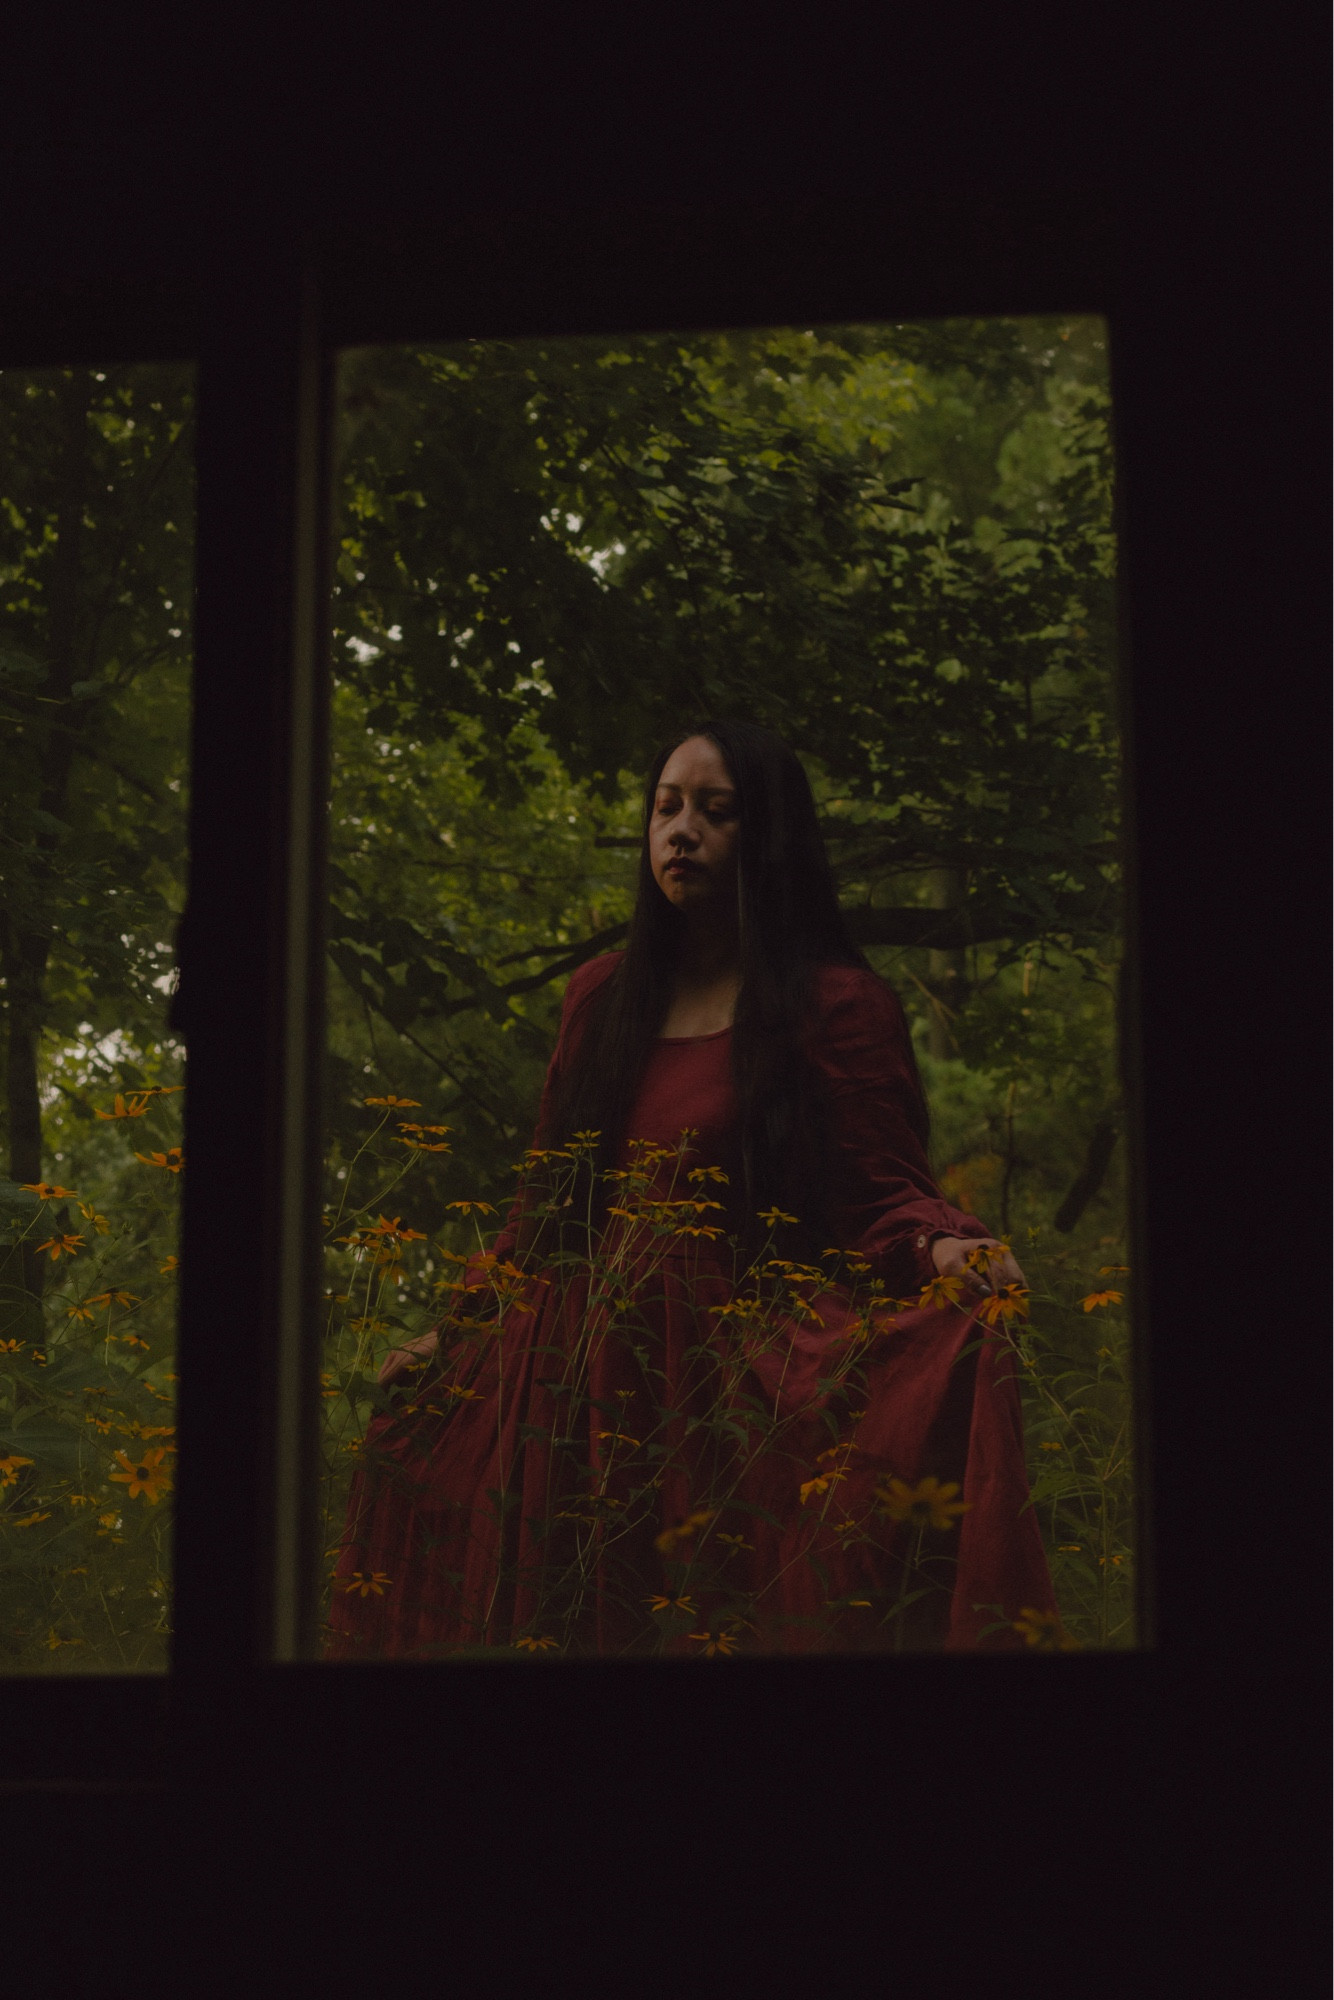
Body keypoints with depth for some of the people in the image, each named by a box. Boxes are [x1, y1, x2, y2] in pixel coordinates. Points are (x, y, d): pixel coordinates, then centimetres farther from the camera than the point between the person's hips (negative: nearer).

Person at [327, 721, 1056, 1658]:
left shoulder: (838, 1006, -2)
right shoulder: (601, 997, 15)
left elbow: (884, 1194, -6)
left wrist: (942, 1246, -27)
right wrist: (456, 1334, 20)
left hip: (750, 1391, -5)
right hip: (588, 1388, 5)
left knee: (728, 1622, -6)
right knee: (587, 1623, 5)